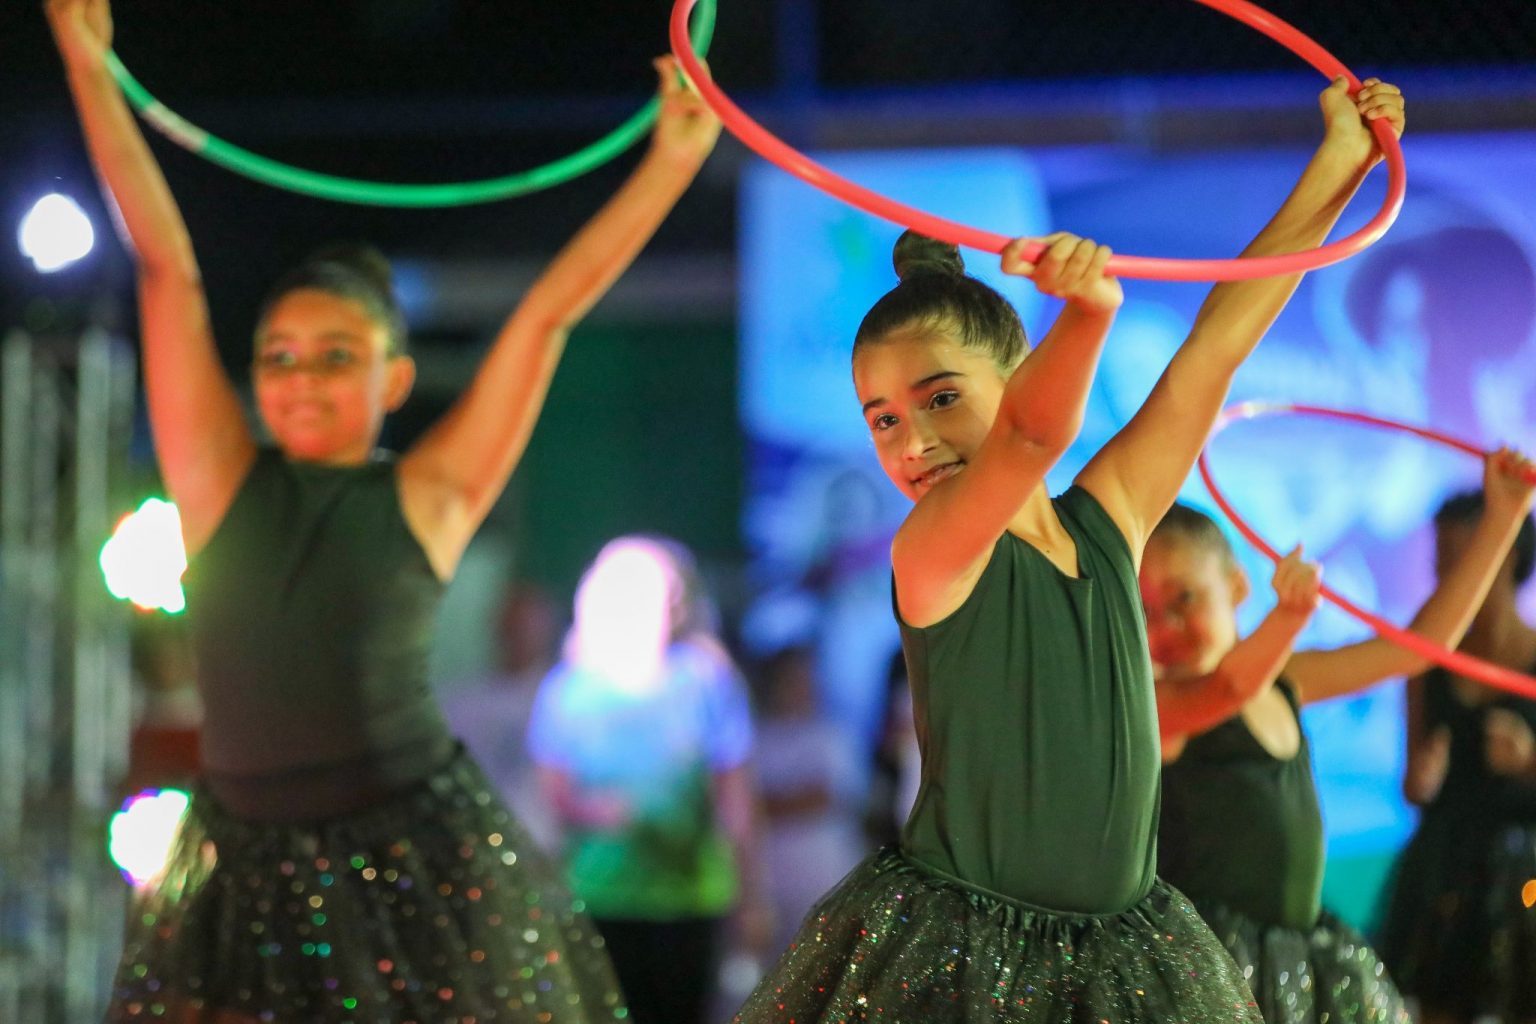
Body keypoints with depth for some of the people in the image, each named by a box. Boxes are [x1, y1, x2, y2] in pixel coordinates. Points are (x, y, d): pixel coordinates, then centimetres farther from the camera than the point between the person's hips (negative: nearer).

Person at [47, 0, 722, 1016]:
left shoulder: (427, 499, 3)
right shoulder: (222, 483, 5)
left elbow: (549, 311, 3)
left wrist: (673, 161, 6)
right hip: (247, 873, 2)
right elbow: (168, 268, 5)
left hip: (418, 864, -1)